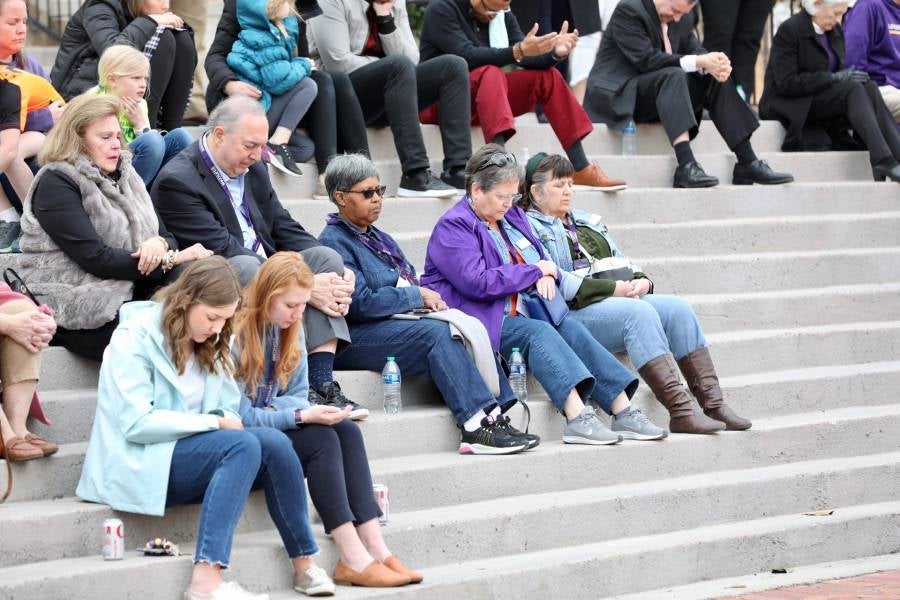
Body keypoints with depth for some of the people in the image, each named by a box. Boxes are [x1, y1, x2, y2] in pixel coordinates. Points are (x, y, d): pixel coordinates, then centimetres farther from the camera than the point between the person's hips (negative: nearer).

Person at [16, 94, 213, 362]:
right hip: (81, 315, -7)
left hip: (131, 297, 7)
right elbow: (96, 259, -18)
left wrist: (160, 244, -14)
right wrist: (172, 260, -17)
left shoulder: (123, 176, 17)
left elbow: (167, 236, 12)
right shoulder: (56, 184, -7)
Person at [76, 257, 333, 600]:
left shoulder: (208, 346, 13)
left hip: (191, 452, 7)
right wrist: (213, 421, -17)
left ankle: (305, 564, -11)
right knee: (244, 445, -30)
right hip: (140, 466, -7)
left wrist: (225, 419, -12)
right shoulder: (136, 339, -10)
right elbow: (136, 424, -19)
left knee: (273, 443, -20)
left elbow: (230, 410, 12)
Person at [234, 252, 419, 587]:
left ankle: (375, 548, -23)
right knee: (321, 439, -26)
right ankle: (355, 560, -29)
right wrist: (302, 417, -26)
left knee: (347, 431, -16)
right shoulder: (236, 335, -20)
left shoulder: (289, 327, 4)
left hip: (270, 423, 7)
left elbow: (298, 394, 6)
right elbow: (239, 415, -20)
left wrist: (272, 409, -17)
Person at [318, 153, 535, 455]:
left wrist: (429, 299, -4)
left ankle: (495, 416, -24)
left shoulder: (379, 238, 24)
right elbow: (360, 303, -17)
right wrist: (418, 296, -9)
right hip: (355, 338, -8)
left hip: (399, 323, 8)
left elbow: (410, 282, 20)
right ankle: (477, 425, -34)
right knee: (436, 333, -30)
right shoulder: (334, 242, -6)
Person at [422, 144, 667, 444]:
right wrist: (534, 271, -11)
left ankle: (623, 411, -27)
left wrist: (547, 274, -5)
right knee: (539, 332, -30)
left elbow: (542, 258, 22)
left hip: (518, 314, 7)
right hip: (481, 320, -7)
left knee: (570, 327, -18)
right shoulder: (453, 227, -9)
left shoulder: (512, 215, 19)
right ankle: (577, 418, -45)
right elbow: (478, 282, -22)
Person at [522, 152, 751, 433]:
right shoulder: (530, 228, 2)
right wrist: (612, 288, -16)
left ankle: (713, 402, -20)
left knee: (677, 307, -15)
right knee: (639, 312, -32)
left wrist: (641, 281, 2)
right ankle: (680, 412, -37)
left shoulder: (587, 222, 28)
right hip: (574, 312, -8)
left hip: (623, 300, 8)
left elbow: (622, 262, 27)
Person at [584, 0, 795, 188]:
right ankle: (686, 166, -45)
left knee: (717, 79, -6)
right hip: (617, 95, -8)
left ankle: (747, 164, -11)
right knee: (673, 76, -33)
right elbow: (645, 59, -26)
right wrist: (698, 62, -30)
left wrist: (714, 63, -21)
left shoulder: (683, 19, 9)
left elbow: (693, 50, 4)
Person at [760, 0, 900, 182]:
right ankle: (883, 161, -41)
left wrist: (848, 76, -5)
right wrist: (834, 78, -21)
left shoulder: (835, 31, 10)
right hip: (790, 104, -7)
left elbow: (838, 70, 18)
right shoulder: (789, 30, -13)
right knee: (854, 90, -29)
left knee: (869, 87, -20)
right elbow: (787, 83, -20)